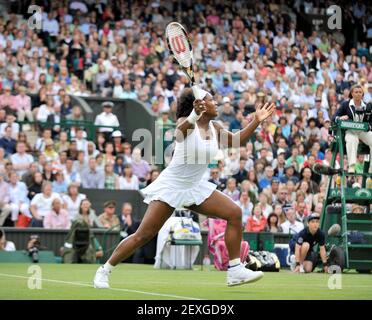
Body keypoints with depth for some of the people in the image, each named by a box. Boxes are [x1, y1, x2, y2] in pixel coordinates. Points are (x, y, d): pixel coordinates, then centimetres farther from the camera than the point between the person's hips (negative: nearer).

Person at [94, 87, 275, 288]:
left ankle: (235, 271, -2)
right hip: (170, 187, -7)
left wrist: (257, 121, 10)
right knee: (143, 236, -10)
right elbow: (179, 133, -44)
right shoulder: (187, 123, -18)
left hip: (195, 188, 7)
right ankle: (104, 270, 6)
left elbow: (237, 140, 21)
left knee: (235, 213, -6)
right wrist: (193, 117, -65)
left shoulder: (215, 128, 2)